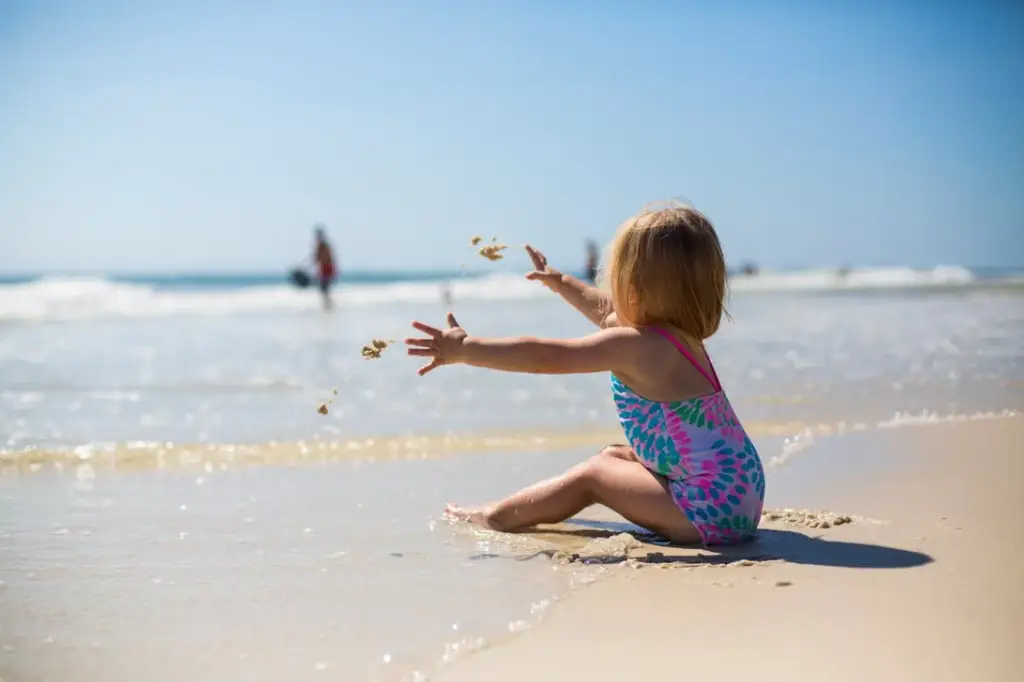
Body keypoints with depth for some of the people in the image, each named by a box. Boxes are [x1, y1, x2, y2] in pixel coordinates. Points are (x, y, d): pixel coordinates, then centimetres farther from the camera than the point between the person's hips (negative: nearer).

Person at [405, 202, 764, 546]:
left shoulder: (635, 346, -18)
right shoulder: (679, 333, 10)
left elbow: (544, 357, -18)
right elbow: (606, 311, 29)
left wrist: (465, 350, -13)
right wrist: (560, 282, 42)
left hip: (713, 506, -10)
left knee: (594, 474, 0)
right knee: (613, 456, 19)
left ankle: (497, 517, 11)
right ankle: (517, 509, 30)